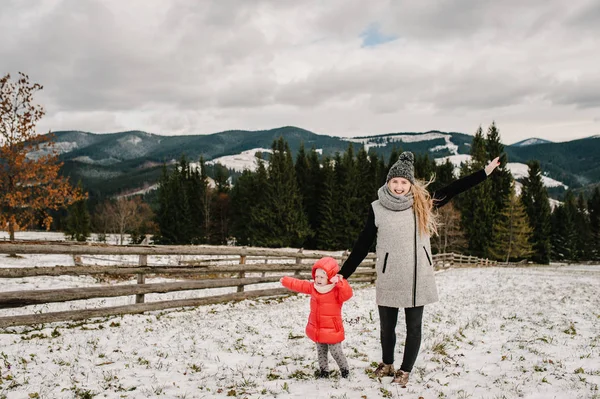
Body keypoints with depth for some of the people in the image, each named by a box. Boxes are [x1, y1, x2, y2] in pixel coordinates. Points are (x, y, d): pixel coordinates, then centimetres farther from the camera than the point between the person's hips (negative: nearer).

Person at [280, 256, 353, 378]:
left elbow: (347, 294, -38)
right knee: (321, 351, 18)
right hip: (317, 329, 6)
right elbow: (299, 285, 11)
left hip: (332, 329, -6)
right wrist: (285, 281, 15)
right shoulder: (313, 287, 1)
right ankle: (324, 369, 33)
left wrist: (340, 282, -50)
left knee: (335, 351, 3)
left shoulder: (337, 290, -20)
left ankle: (344, 369, 25)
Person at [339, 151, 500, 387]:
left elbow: (452, 190, 2)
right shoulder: (377, 209, -5)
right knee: (387, 326, 14)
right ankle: (387, 364, 40)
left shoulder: (422, 204, 0)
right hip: (389, 280, -1)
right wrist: (343, 273, -4)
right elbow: (362, 245, -2)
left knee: (414, 327, 9)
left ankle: (405, 371, 29)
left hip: (417, 278, 1)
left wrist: (485, 172, 1)